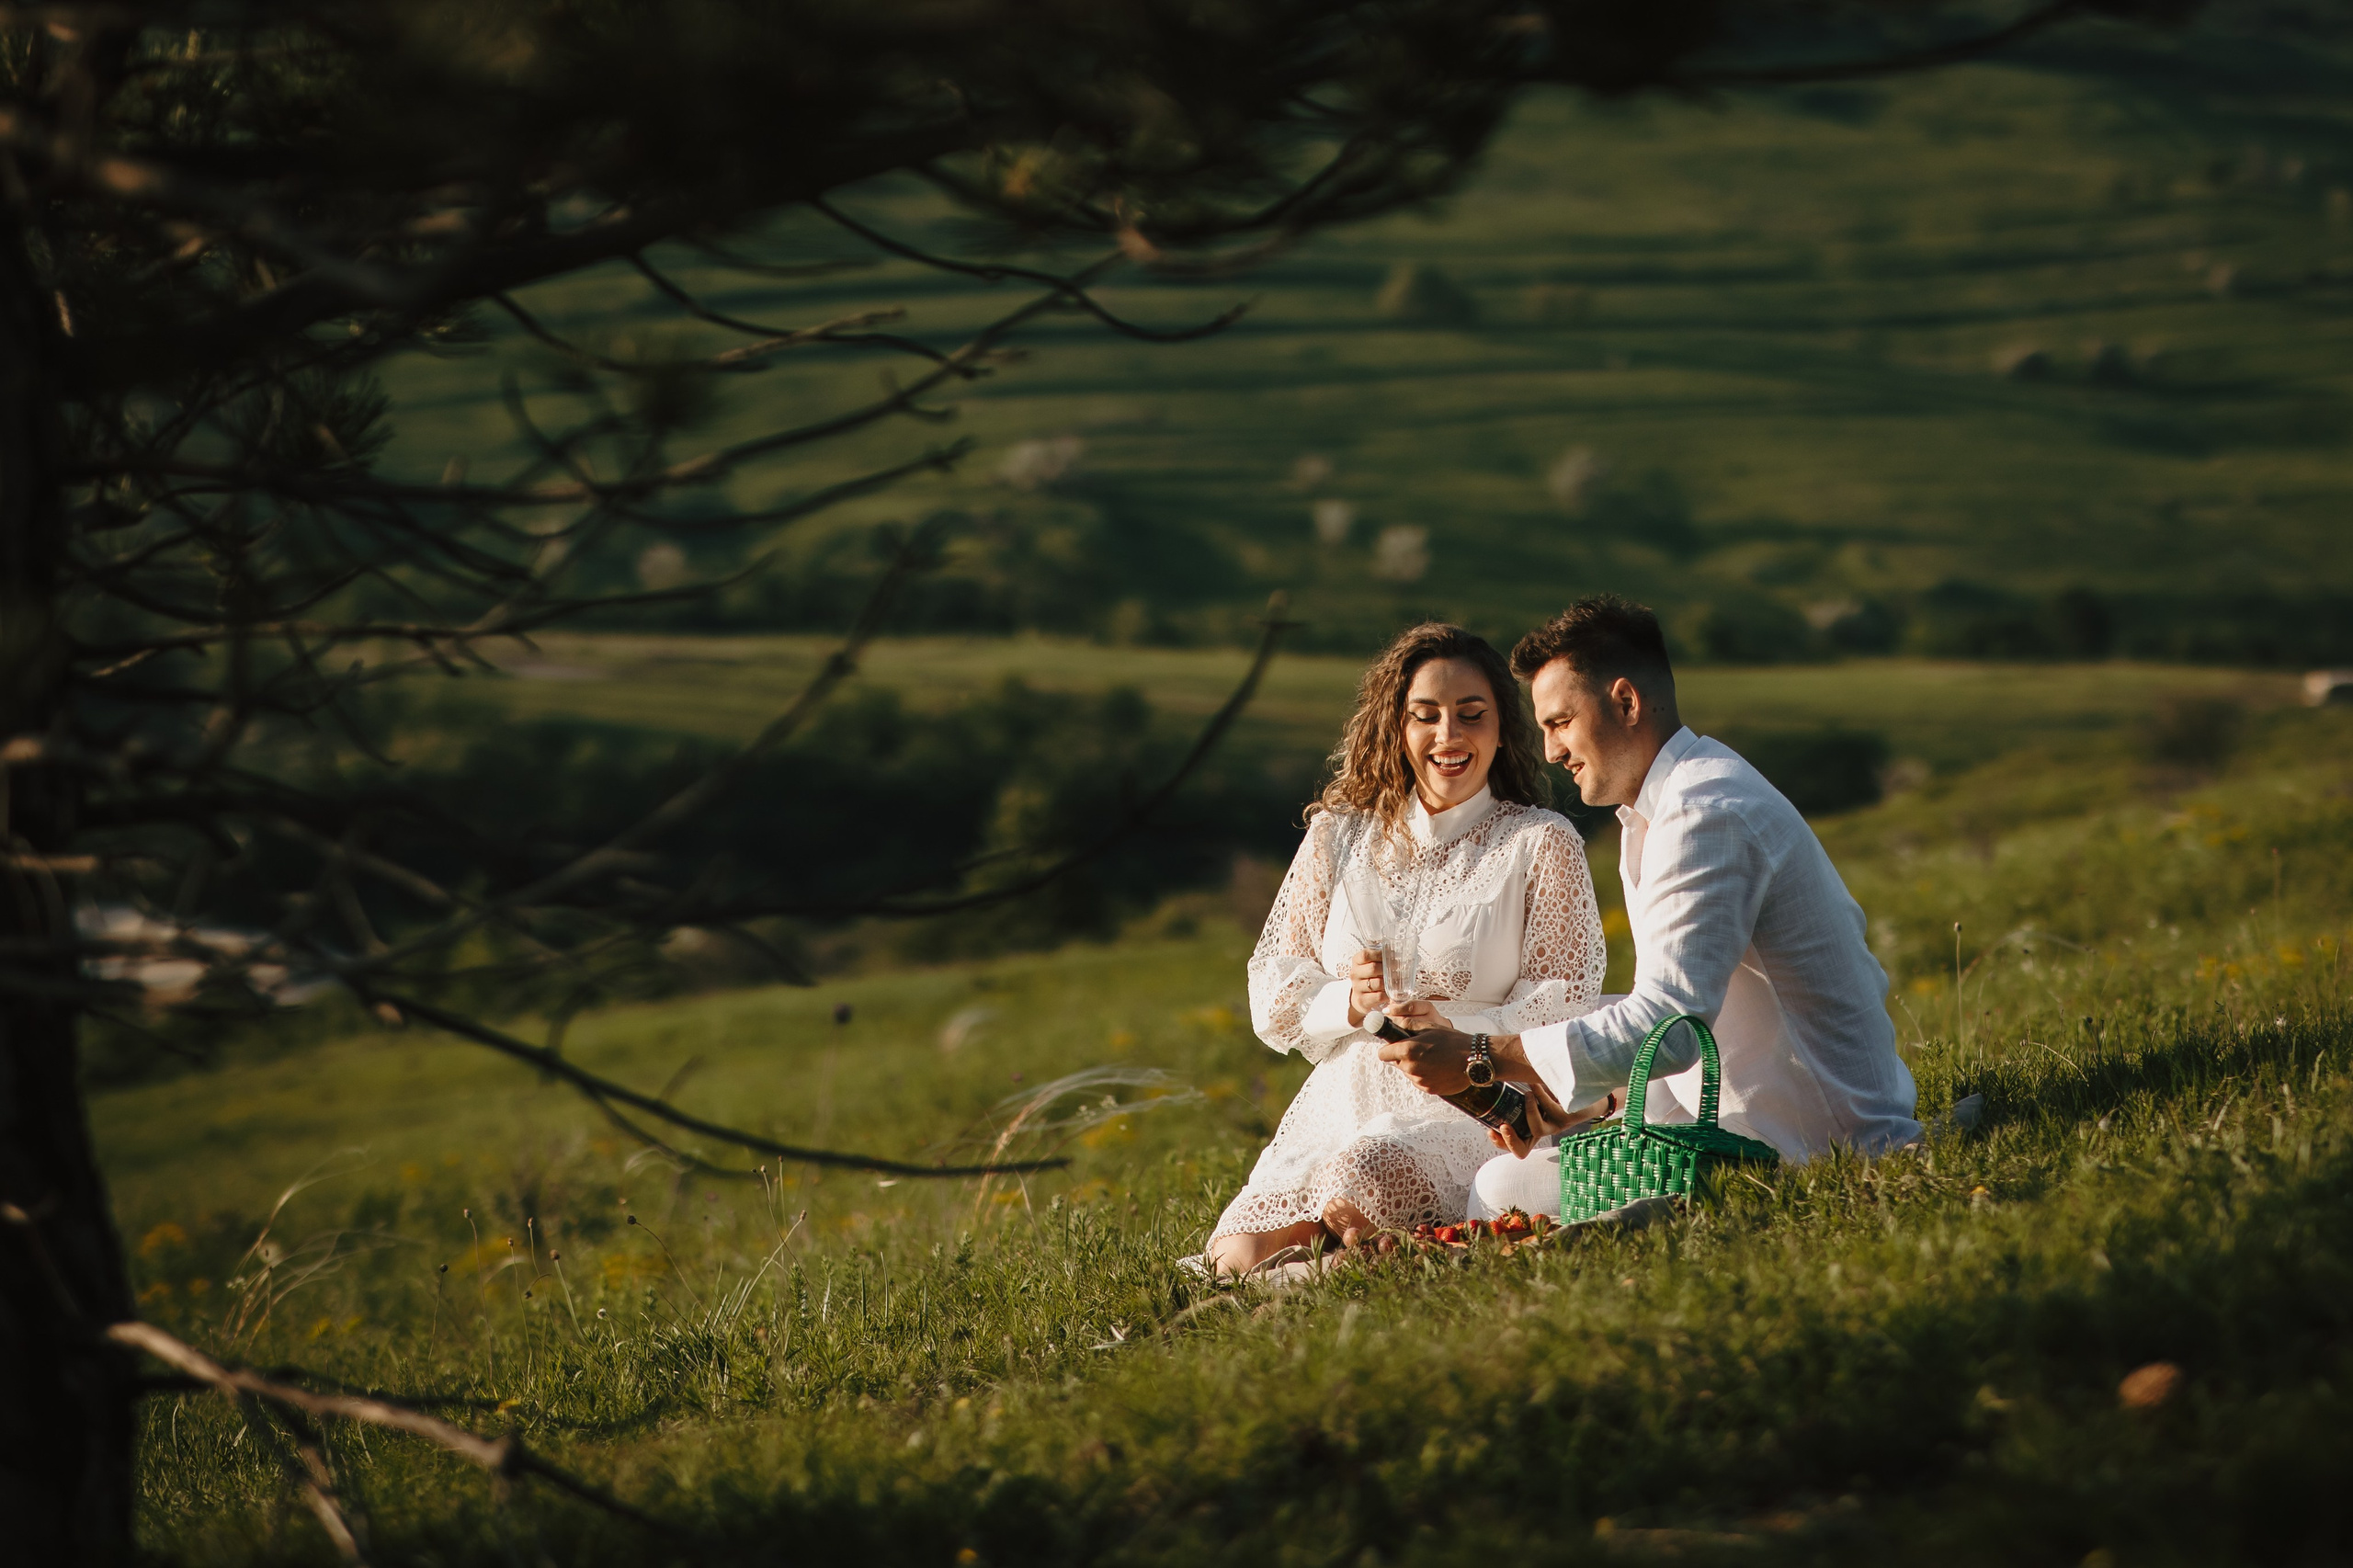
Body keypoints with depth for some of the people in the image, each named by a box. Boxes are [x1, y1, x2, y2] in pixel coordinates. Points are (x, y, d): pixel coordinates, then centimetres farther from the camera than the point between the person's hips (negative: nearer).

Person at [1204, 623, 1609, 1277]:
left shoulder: (1543, 843, 1)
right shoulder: (1337, 836, 11)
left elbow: (1562, 1013, -5)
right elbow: (1274, 991, 8)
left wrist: (1448, 1031, -23)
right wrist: (1350, 1002, -14)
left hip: (1473, 1108, -3)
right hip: (1345, 1101, 3)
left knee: (1360, 1178, -34)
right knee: (1238, 1256, -20)